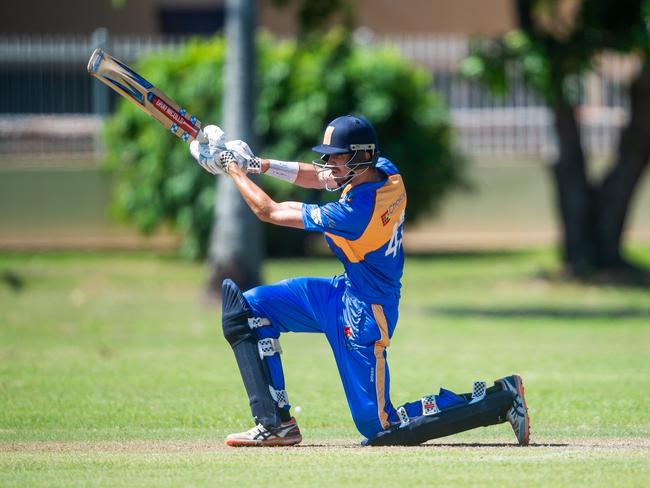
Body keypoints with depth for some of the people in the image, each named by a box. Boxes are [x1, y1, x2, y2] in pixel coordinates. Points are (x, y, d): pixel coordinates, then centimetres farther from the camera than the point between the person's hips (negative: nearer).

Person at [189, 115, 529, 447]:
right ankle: (275, 423, 6)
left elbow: (269, 211, -20)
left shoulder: (354, 212, -31)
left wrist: (232, 168, -6)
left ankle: (499, 399, -1)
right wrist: (259, 164, 2)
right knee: (249, 306, 8)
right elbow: (319, 177, 12)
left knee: (378, 428, -3)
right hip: (344, 294, 10)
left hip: (362, 314, -10)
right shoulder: (386, 173, -7)